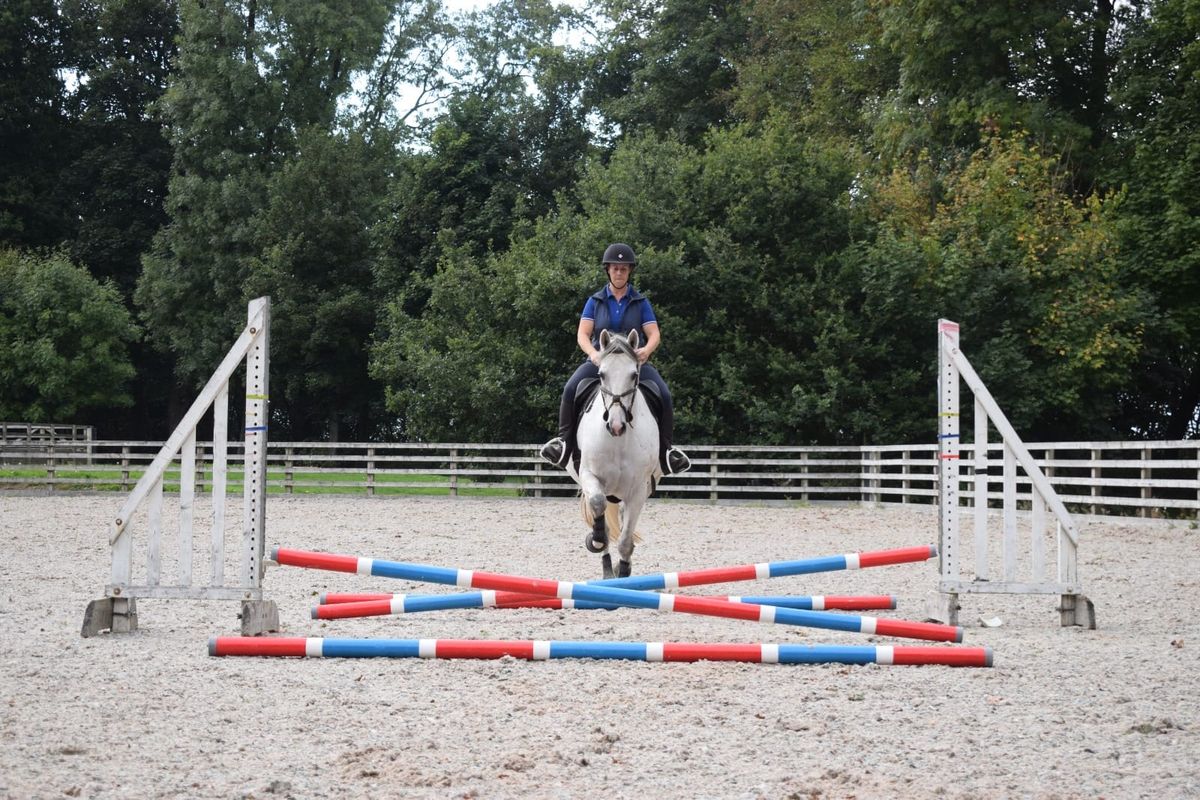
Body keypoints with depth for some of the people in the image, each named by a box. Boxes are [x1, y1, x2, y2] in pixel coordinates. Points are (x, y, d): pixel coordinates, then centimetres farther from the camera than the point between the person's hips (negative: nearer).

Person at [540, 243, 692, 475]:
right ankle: (564, 442, -18)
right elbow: (582, 334, 2)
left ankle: (666, 450, -12)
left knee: (663, 395, -25)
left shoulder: (641, 303, 9)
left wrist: (647, 350, -23)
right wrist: (593, 353, -21)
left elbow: (654, 334, 1)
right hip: (600, 360, 0)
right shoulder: (595, 301, 10)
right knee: (570, 389, -28)